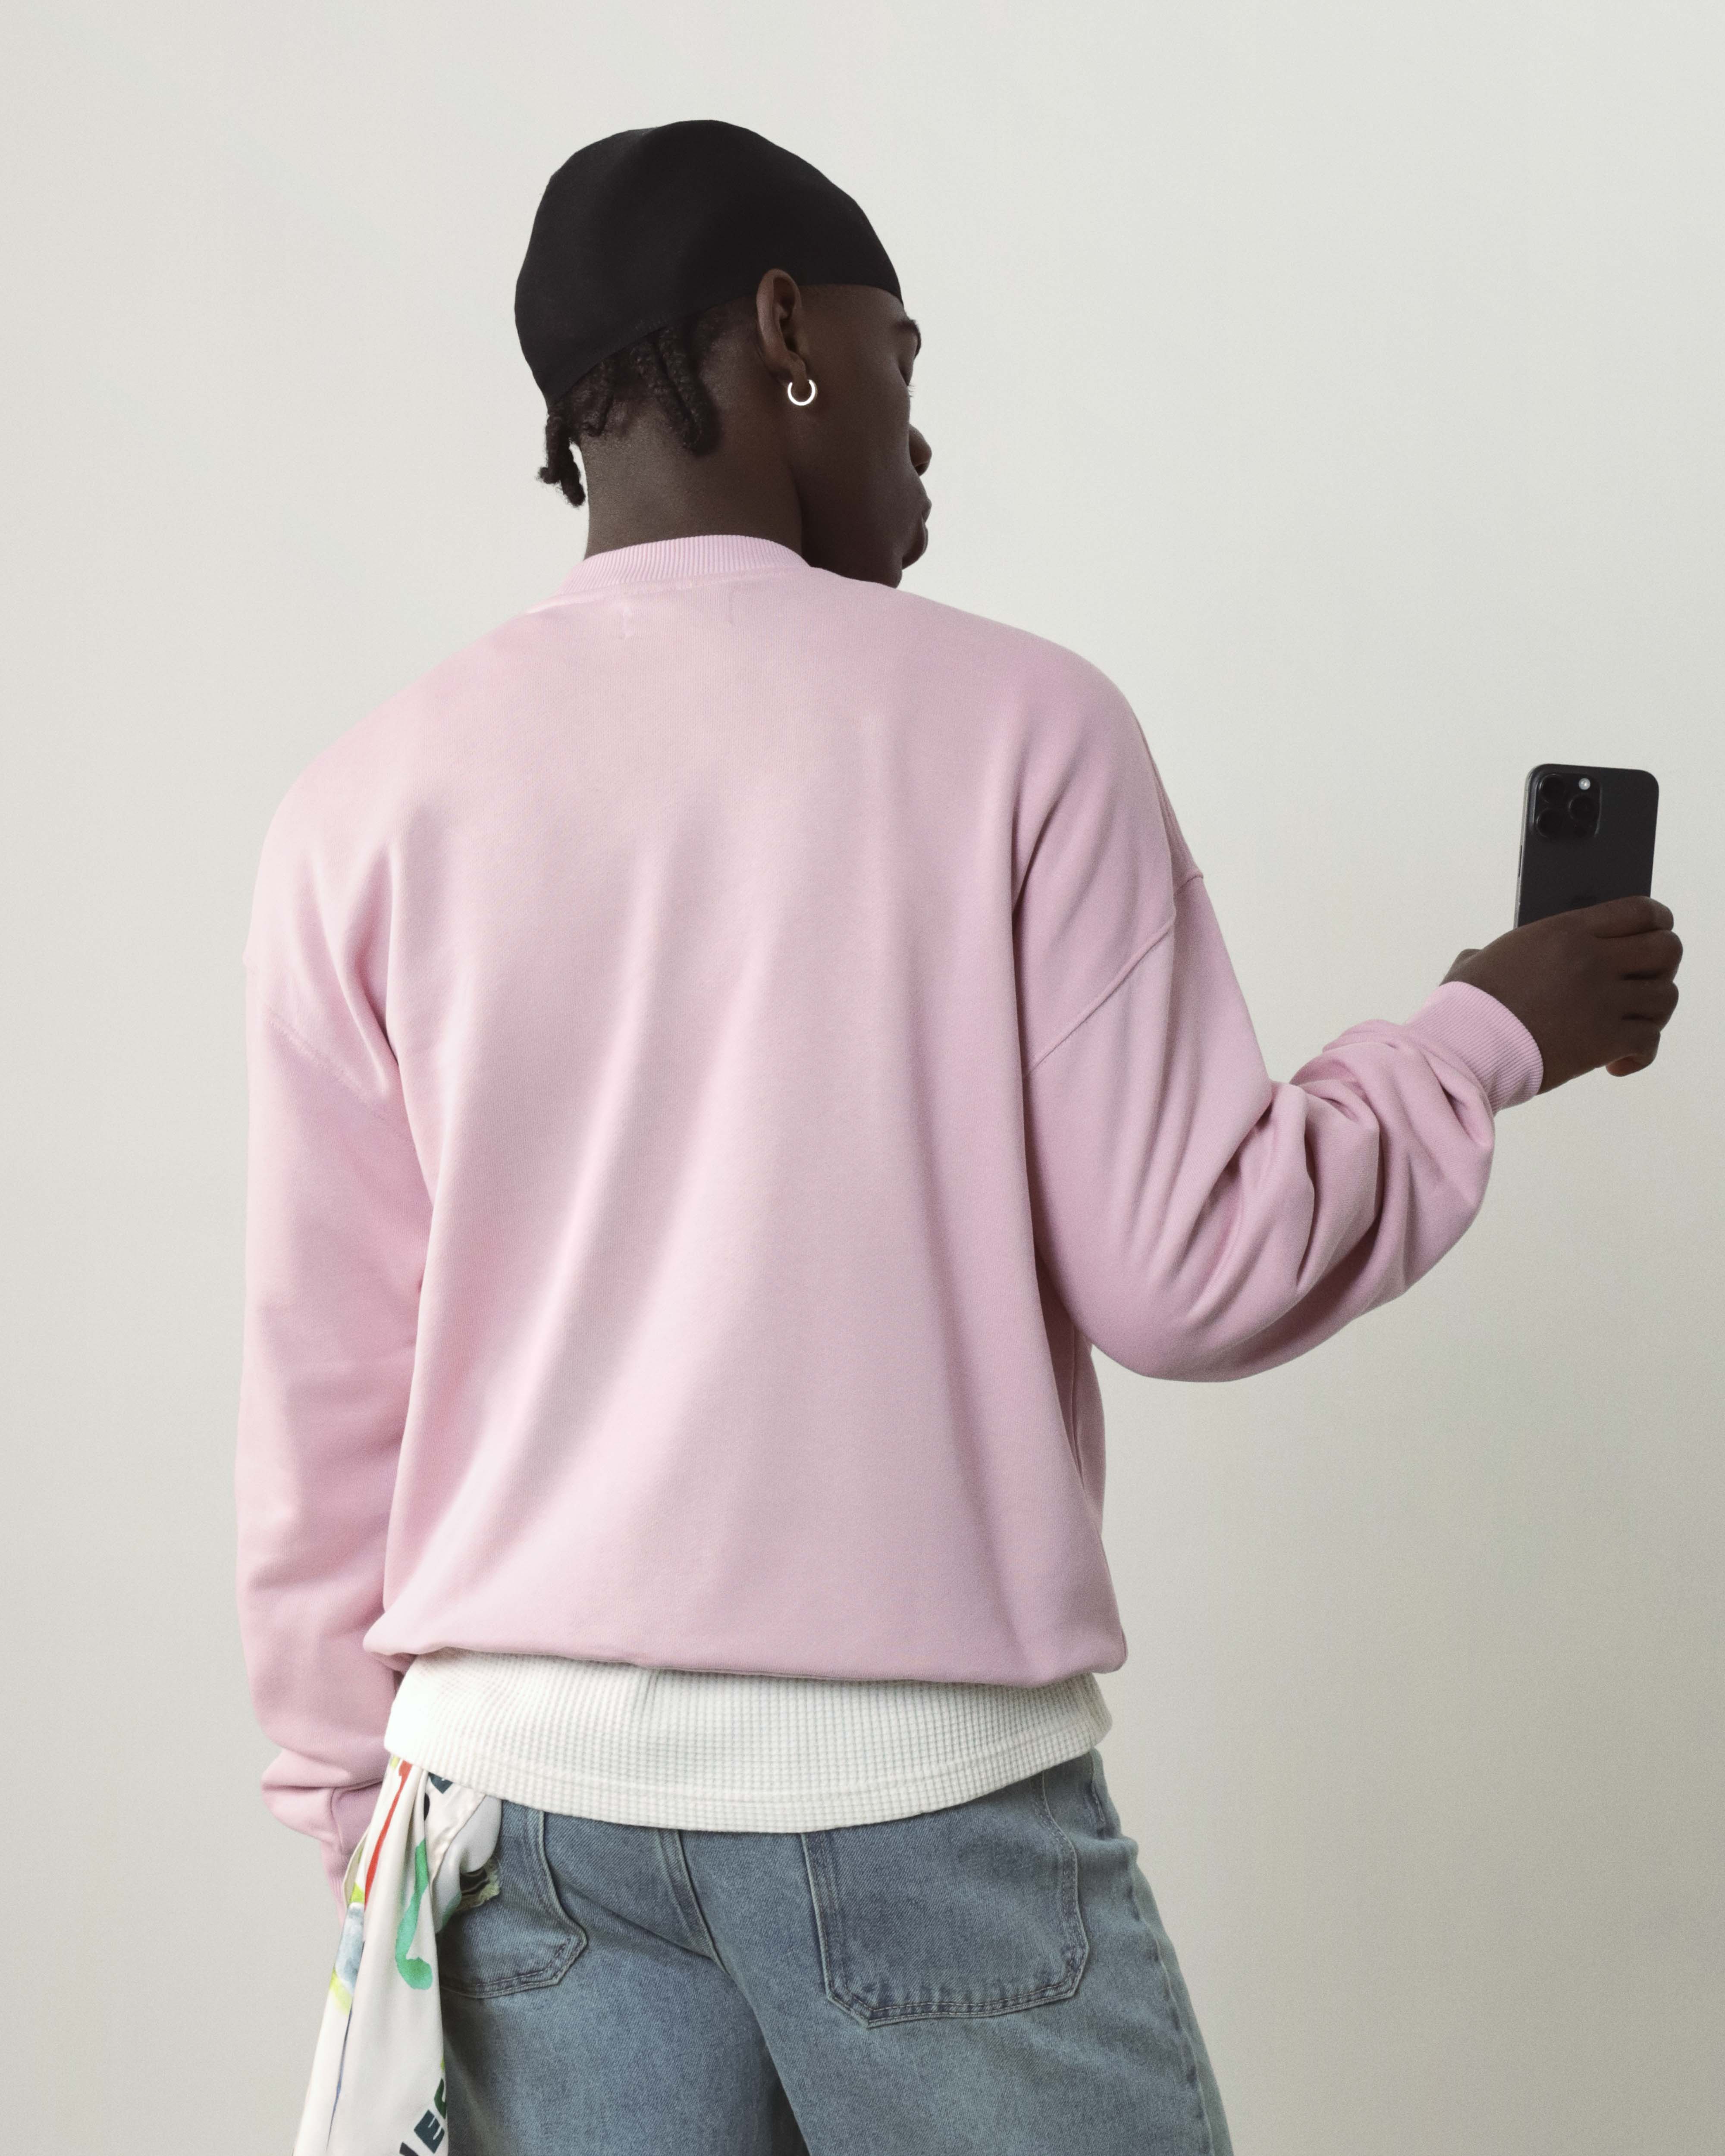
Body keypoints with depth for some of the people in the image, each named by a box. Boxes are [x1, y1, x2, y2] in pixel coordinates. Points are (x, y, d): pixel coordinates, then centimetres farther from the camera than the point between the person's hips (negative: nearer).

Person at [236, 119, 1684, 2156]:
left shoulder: (366, 802, 1)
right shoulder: (1010, 719, -6)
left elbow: (323, 1388, 3)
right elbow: (1185, 1275, -6)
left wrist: (356, 1787, 14)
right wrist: (1490, 1036, 9)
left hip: (528, 1782, 3)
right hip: (923, 1787, -3)